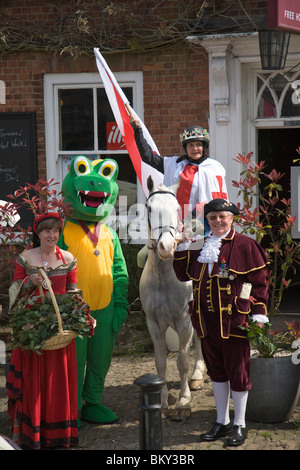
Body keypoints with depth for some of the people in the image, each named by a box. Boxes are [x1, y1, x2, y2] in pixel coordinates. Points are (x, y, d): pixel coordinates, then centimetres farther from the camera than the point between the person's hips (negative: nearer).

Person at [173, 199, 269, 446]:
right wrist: (182, 247, 5)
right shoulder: (202, 247, 11)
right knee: (216, 371, 15)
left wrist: (258, 314, -12)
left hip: (234, 321, -6)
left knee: (237, 372, 3)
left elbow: (259, 282, -6)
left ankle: (239, 425, 16)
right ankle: (222, 422, 28)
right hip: (207, 321, 6)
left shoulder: (245, 245, -6)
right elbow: (184, 274, 17)